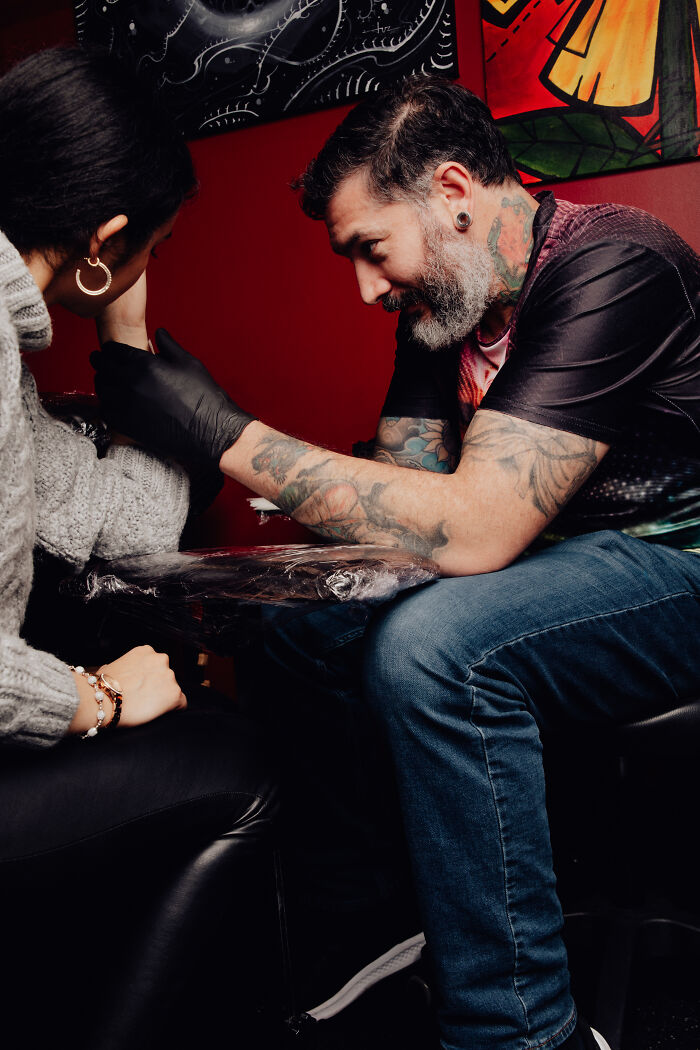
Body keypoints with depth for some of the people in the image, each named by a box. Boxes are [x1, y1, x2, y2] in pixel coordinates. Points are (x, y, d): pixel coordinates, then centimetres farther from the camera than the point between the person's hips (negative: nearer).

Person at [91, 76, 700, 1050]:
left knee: (432, 642, -33)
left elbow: (474, 528, -31)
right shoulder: (443, 298, 5)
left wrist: (222, 431, -27)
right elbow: (404, 487, 6)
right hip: (559, 556, 8)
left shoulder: (611, 265, -22)